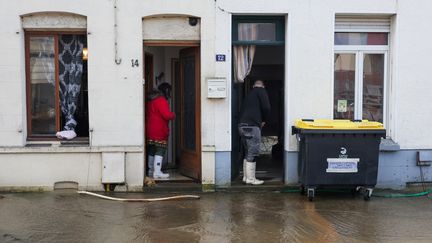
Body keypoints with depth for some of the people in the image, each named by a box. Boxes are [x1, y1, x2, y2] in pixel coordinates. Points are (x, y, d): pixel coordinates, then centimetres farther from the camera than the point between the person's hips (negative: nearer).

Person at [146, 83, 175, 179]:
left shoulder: (150, 100, 15)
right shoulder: (161, 100, -15)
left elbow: (147, 114, 23)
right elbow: (167, 115, -22)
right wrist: (173, 115, -1)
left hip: (150, 129, 9)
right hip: (159, 130, -9)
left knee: (151, 151, 14)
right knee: (160, 150, -7)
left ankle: (151, 170, 22)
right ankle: (157, 172, -11)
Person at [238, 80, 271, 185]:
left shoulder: (250, 94, 24)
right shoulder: (261, 91, 2)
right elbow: (266, 108, -10)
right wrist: (263, 120, 7)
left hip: (242, 125, 8)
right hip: (252, 126, -8)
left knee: (247, 153, 16)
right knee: (252, 154, -4)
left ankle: (246, 176, 20)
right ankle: (250, 179, -2)